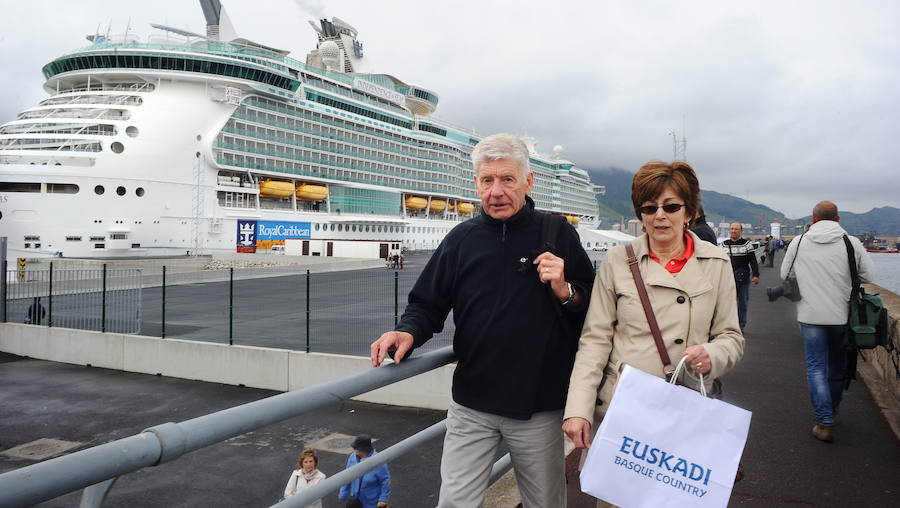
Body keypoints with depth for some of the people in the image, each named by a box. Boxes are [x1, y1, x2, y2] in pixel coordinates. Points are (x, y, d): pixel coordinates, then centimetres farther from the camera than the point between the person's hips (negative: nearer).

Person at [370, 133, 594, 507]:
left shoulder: (557, 234, -2)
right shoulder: (462, 238, 3)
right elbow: (427, 304, 7)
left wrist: (565, 292, -19)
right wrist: (408, 332, -13)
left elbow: (595, 311, 0)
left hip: (539, 407, -1)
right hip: (472, 406, 1)